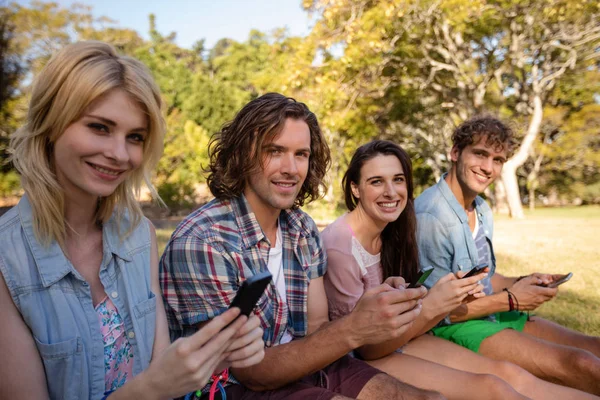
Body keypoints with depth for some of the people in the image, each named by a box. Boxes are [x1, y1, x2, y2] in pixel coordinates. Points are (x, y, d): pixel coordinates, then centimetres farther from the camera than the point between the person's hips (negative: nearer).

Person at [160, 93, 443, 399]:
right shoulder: (199, 243, -22)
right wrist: (351, 330, -32)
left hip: (304, 364, 6)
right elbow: (251, 372, -20)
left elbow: (315, 328, -1)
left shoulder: (303, 229, -1)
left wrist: (370, 316, -21)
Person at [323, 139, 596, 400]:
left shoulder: (391, 232, 1)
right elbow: (366, 346, -19)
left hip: (395, 340, 7)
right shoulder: (338, 246, -24)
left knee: (507, 373, -10)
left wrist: (455, 299, -15)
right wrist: (429, 307, -30)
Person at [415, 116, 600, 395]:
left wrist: (523, 282, -1)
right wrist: (510, 300, -14)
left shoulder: (482, 210, 7)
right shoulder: (429, 215, -23)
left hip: (493, 314, 9)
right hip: (454, 327, -9)